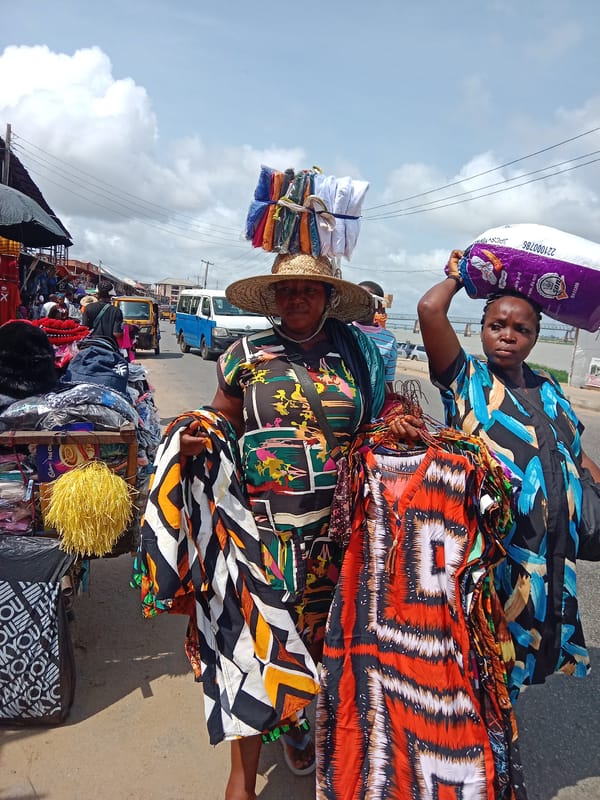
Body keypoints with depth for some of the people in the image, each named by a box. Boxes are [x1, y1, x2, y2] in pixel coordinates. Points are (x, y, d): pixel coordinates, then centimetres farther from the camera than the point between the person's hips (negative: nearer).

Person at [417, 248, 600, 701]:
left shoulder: (549, 390, 12)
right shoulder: (466, 381, -5)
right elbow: (430, 310, -18)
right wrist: (457, 277, 0)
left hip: (549, 554, 6)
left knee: (514, 659, 21)